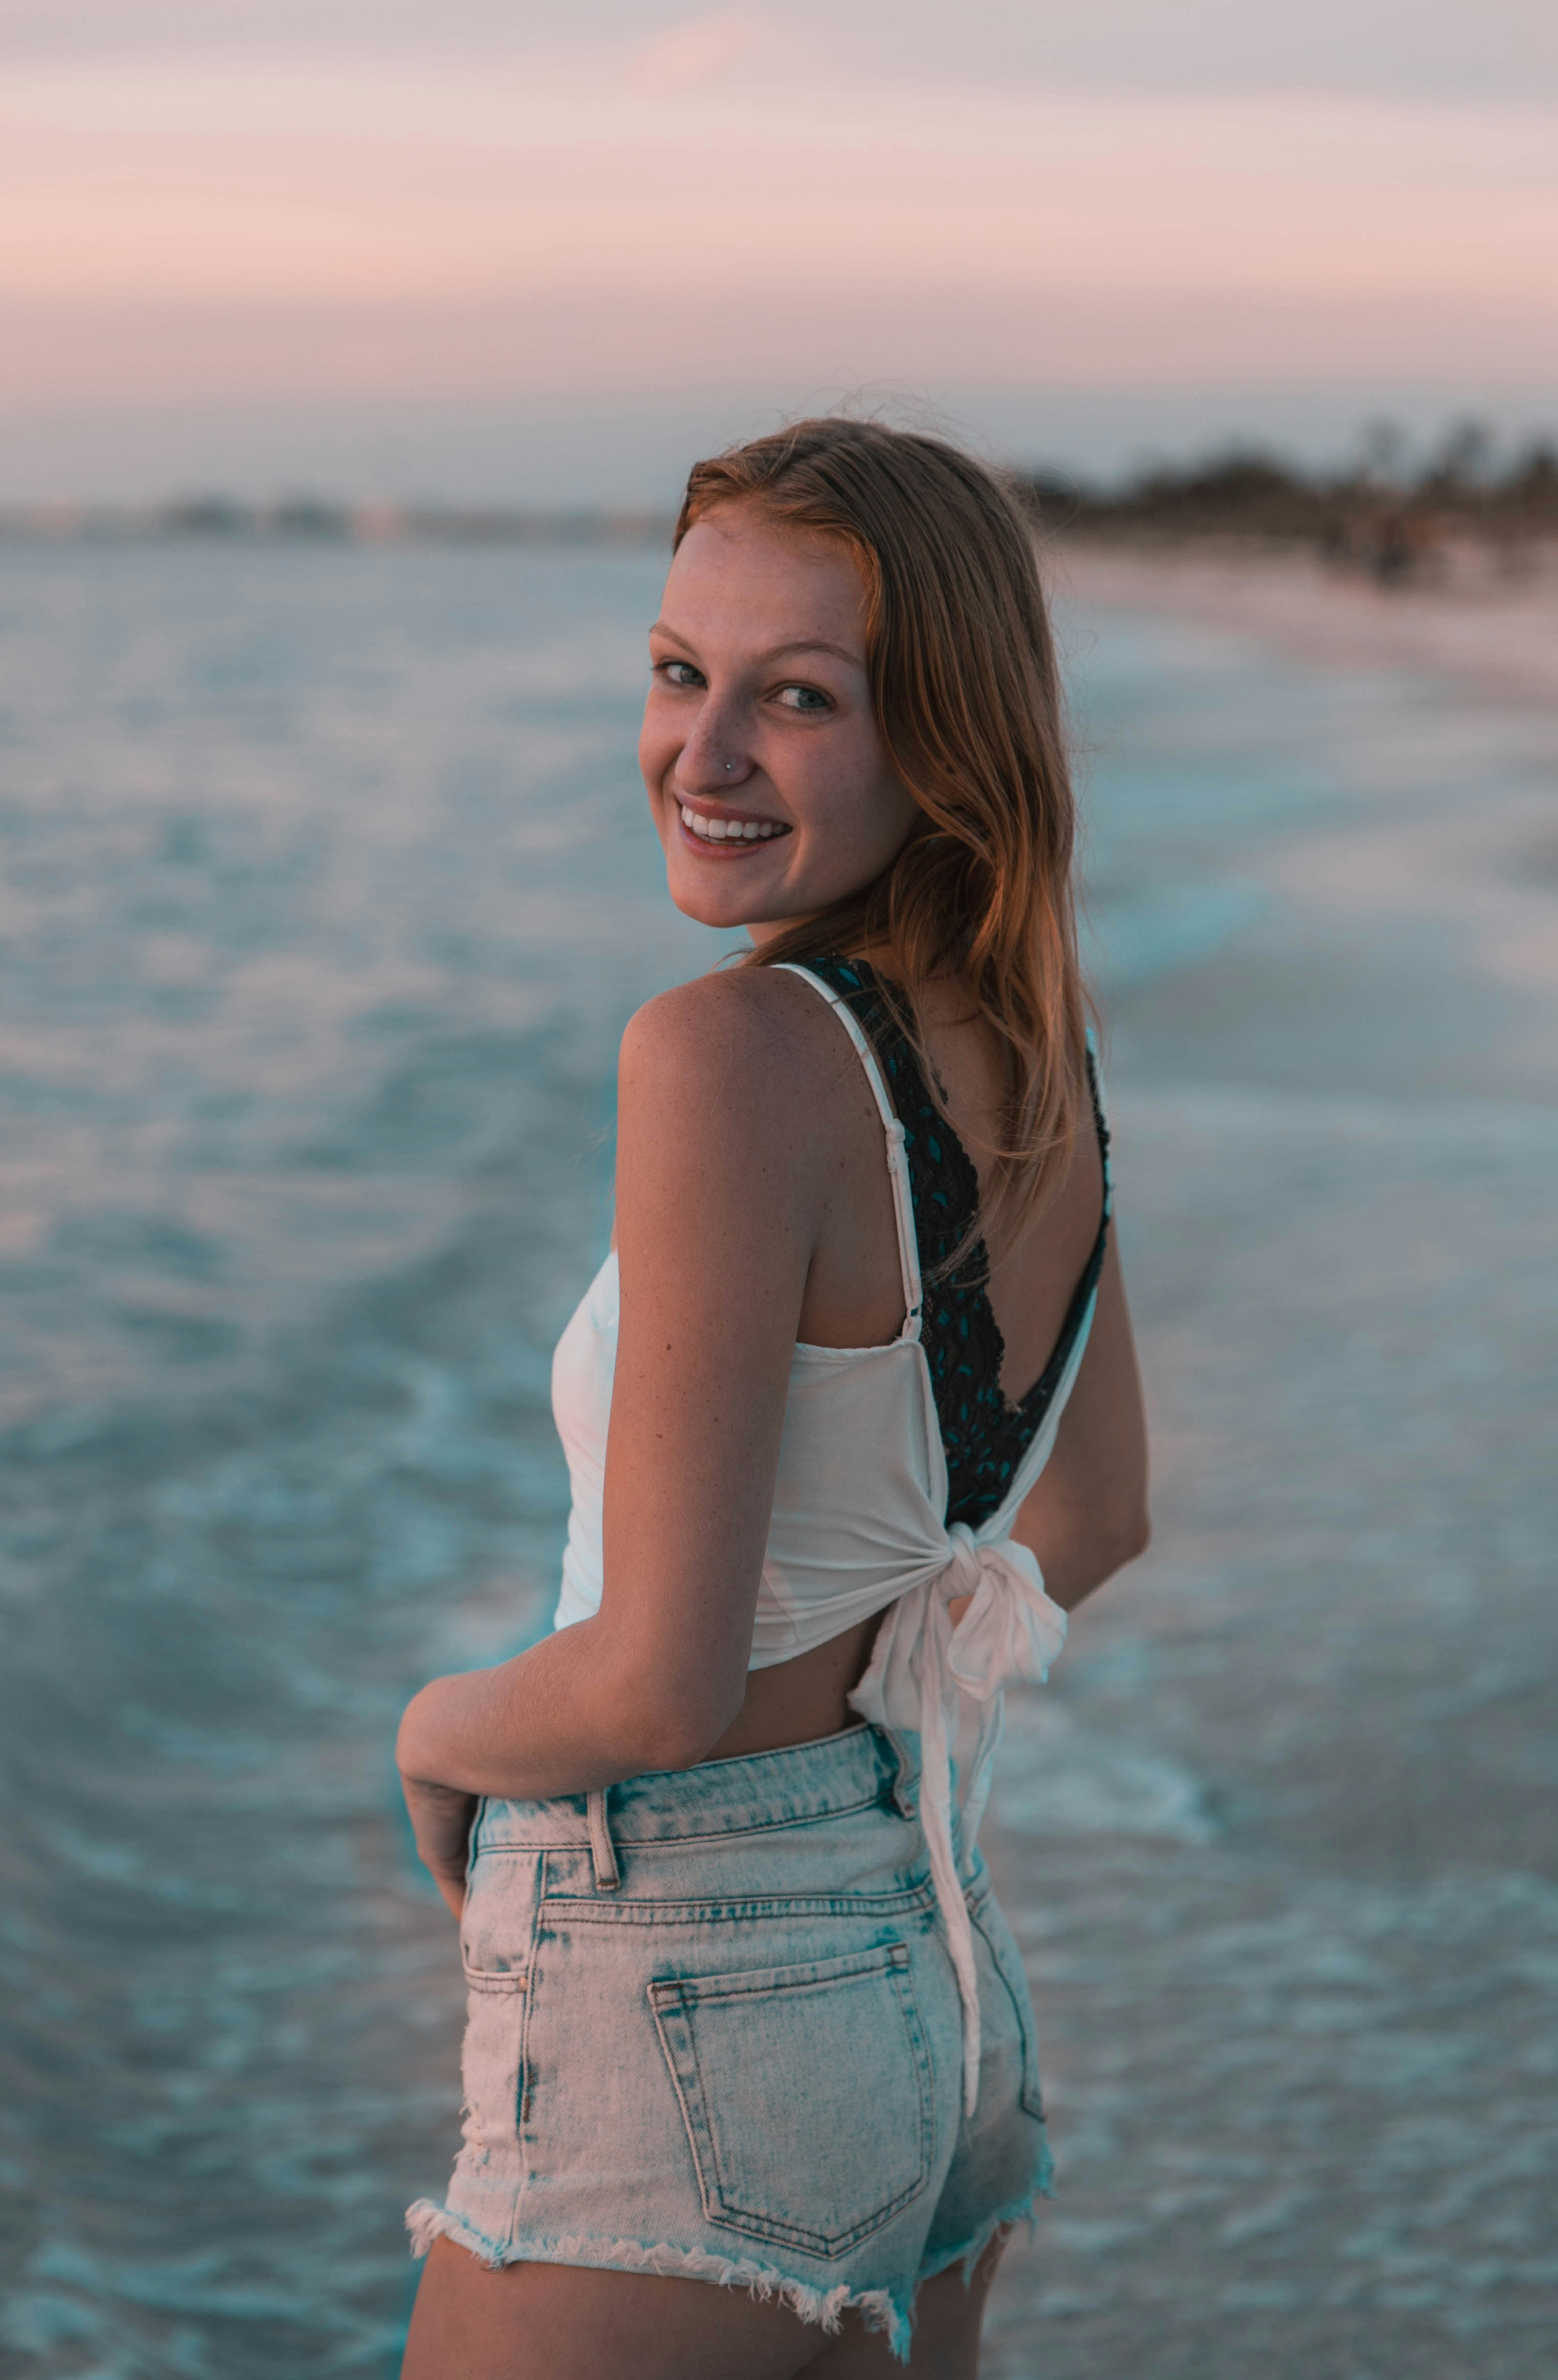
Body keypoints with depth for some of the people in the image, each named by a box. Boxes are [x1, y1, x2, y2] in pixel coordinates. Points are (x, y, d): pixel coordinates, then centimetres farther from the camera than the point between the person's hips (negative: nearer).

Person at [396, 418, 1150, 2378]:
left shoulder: (731, 1056, -22)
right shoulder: (1039, 1053, 2)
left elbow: (660, 1682, -23)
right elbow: (1090, 1529, 18)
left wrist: (439, 1730, -4)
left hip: (686, 2024, -8)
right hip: (943, 1985, 8)